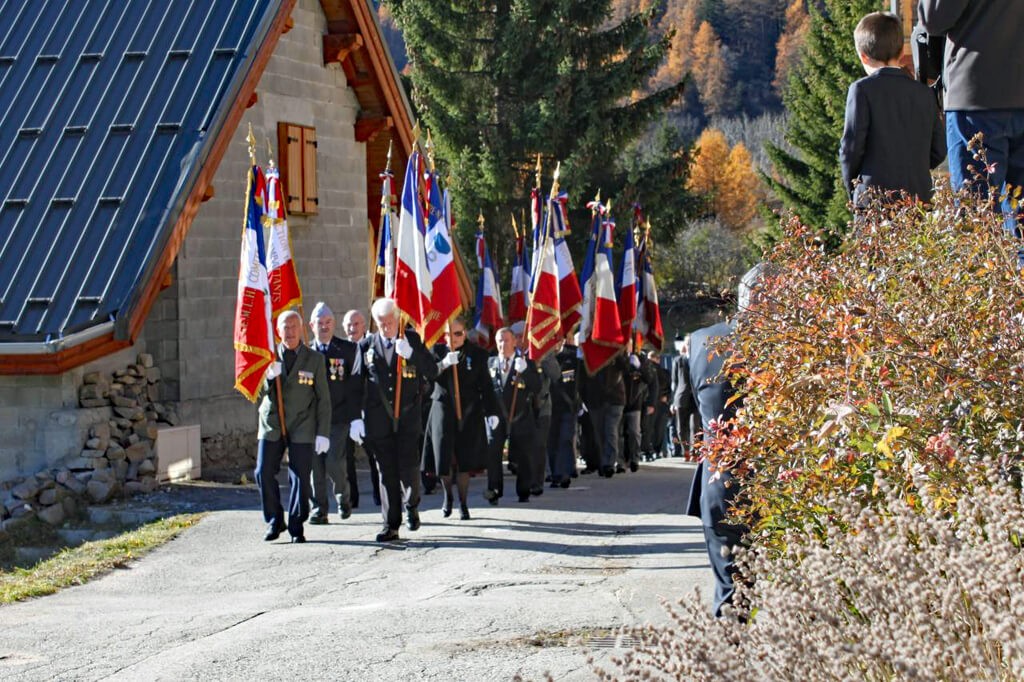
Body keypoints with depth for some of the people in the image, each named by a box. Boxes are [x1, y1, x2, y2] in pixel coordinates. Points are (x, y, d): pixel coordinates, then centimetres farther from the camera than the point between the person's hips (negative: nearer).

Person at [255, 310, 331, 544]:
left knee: (300, 478, -4)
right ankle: (274, 522, 12)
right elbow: (258, 393, 3)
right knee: (263, 473, -4)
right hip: (271, 426, 2)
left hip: (301, 427, -2)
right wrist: (268, 377, -18)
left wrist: (323, 434, -4)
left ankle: (296, 527, 9)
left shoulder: (314, 360, 3)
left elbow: (323, 399, 2)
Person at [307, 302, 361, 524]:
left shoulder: (349, 350, 3)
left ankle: (343, 497, 17)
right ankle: (319, 508, 12)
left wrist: (356, 417, -5)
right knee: (315, 464, 1)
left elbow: (356, 385, 1)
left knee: (334, 462, -10)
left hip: (339, 417, -2)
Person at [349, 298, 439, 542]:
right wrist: (355, 418, 2)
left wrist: (411, 354, -18)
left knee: (408, 467, -6)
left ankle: (411, 506, 22)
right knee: (386, 473, 3)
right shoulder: (366, 345, 5)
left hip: (408, 418, -1)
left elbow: (432, 373, -3)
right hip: (379, 420, 1)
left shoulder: (412, 339, 3)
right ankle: (391, 524, 10)